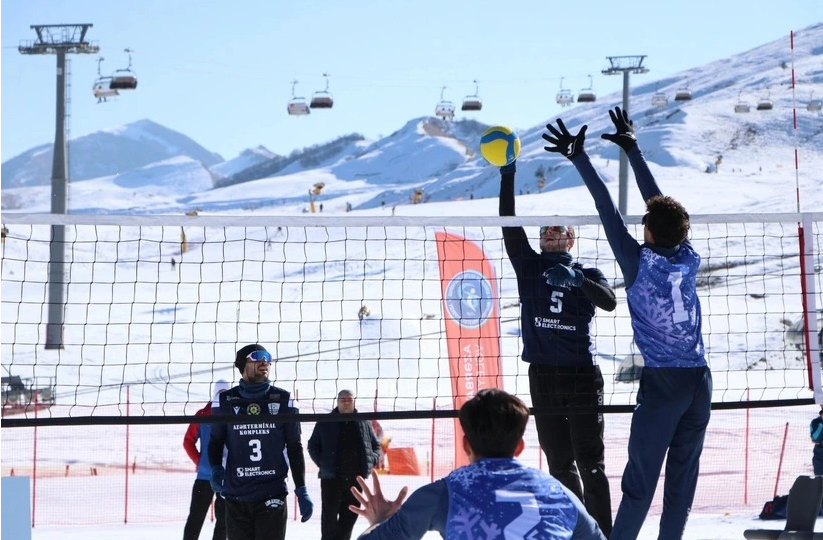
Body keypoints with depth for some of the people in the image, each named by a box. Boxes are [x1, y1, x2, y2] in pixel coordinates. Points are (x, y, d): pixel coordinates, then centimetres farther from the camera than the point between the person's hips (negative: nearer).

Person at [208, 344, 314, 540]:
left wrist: (302, 491, 4)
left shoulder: (282, 401, 1)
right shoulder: (226, 402, 2)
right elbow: (216, 441, 14)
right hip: (236, 498, 2)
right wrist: (215, 469, -6)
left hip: (272, 496, -1)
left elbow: (295, 448, 7)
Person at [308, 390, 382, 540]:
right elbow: (313, 445, 7)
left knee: (349, 516, 7)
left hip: (356, 478, 3)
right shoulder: (326, 422, 2)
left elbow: (376, 445, 17)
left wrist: (371, 461, 1)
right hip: (331, 477, -3)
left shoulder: (364, 422, 9)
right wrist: (322, 463, -4)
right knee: (329, 516, -4)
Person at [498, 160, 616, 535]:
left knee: (590, 461, -6)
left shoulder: (587, 274, 6)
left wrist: (576, 280, -29)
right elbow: (509, 225, 1)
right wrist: (507, 177, -7)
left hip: (582, 375, -3)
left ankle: (601, 532, -9)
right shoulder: (529, 265, 11)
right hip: (542, 375, 3)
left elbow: (609, 302, -13)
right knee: (559, 462, 6)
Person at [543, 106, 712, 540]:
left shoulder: (640, 263, -10)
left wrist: (579, 158, 1)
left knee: (641, 478, -2)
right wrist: (633, 150, 23)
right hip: (700, 381, 5)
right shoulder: (688, 260, 4)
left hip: (662, 382, -5)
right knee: (683, 475, 8)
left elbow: (608, 209, -6)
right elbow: (660, 202, 14)